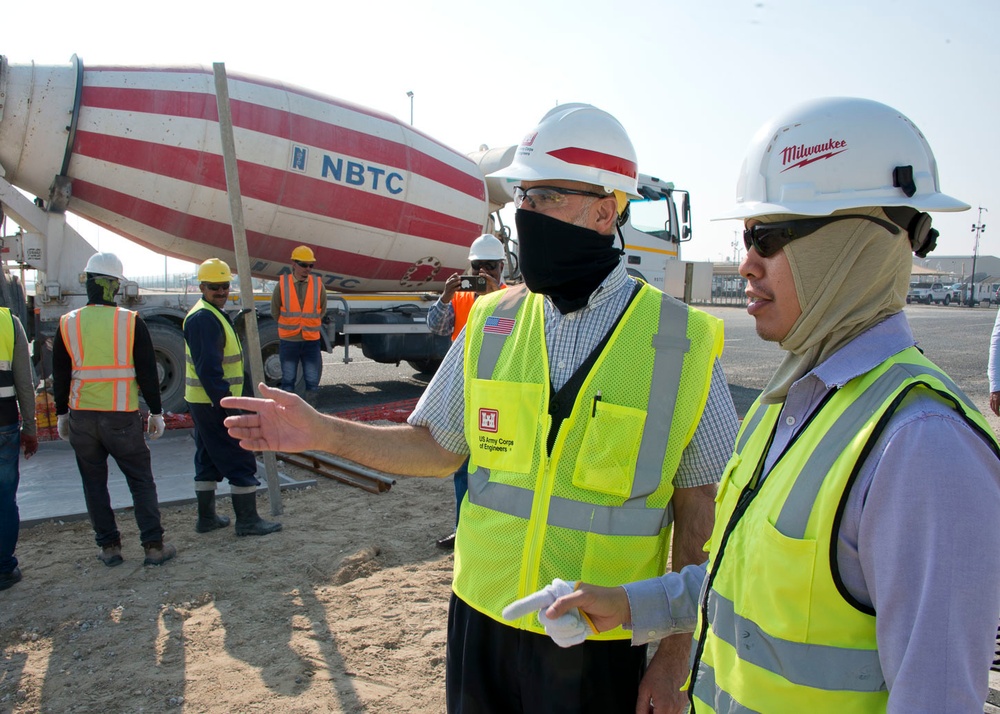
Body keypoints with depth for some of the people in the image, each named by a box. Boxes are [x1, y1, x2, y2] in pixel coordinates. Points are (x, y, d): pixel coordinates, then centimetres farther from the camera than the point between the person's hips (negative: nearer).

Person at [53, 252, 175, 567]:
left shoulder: (68, 324, 0)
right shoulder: (132, 322, -7)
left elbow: (60, 375, 7)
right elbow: (147, 372, -4)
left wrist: (61, 414, 18)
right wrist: (156, 412, 4)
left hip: (81, 417, 2)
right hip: (122, 418, -2)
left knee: (94, 483, 13)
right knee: (141, 480, 8)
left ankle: (109, 547, 17)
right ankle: (154, 545, 7)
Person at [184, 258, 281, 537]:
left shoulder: (212, 315, 16)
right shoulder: (204, 318, -18)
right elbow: (208, 367, -24)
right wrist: (224, 401, -24)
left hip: (205, 402, 11)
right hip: (214, 402, -11)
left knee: (209, 459, 16)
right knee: (240, 459, -5)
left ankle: (207, 517, 25)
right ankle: (247, 521, 1)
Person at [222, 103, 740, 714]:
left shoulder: (683, 344, -11)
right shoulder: (492, 322, -1)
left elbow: (701, 514, -8)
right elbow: (437, 446, 5)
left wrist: (675, 660, -6)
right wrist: (323, 432, -7)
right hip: (483, 623, 3)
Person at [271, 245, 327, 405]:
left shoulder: (318, 285, -3)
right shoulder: (282, 285, -6)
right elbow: (275, 311, 5)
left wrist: (309, 325, 11)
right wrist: (290, 327, 12)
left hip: (312, 341, 1)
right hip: (288, 341, -1)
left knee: (312, 381, 5)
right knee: (288, 380, 11)